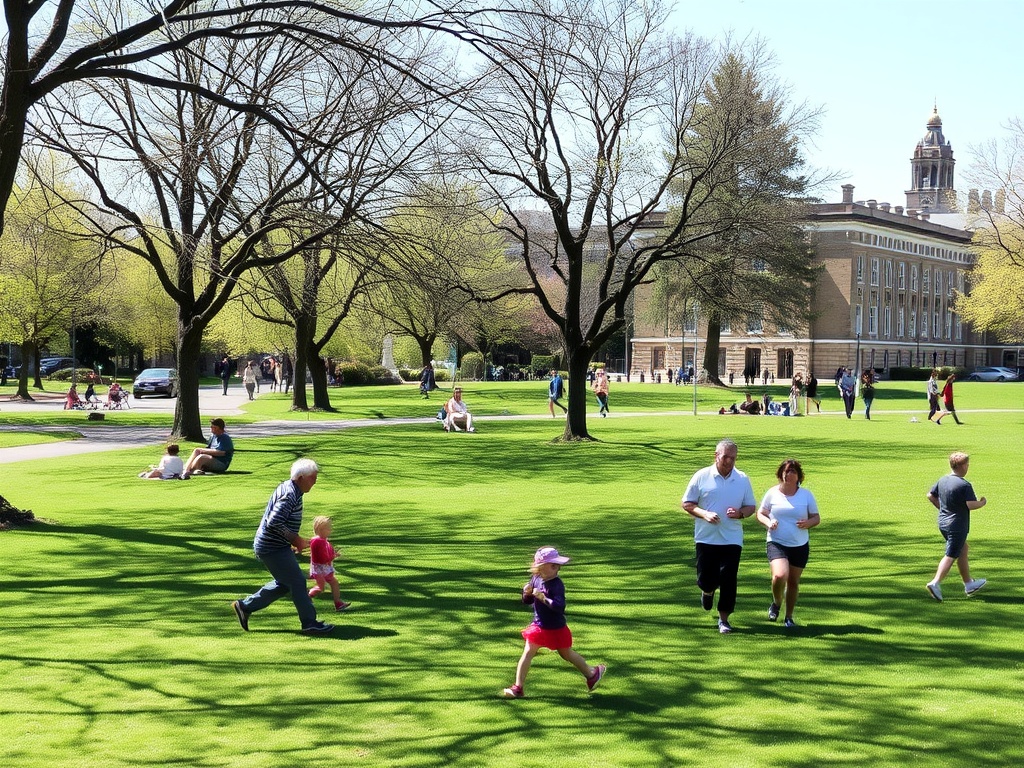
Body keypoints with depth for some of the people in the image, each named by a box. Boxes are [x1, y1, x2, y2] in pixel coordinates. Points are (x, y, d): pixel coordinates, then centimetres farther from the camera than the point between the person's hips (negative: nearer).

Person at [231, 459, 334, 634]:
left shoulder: (289, 488, 10)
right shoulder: (290, 495, -23)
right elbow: (274, 522, -31)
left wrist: (296, 541, 15)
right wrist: (295, 539, -21)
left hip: (276, 546, 11)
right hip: (273, 549, -11)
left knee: (284, 583, 19)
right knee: (297, 582, -4)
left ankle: (245, 606, 25)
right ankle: (309, 623, 5)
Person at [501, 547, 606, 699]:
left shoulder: (557, 585, -21)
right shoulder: (535, 580, -3)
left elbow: (559, 606, -33)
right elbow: (527, 601, 8)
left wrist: (542, 597, -35)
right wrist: (527, 593, -14)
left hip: (556, 628, -4)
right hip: (539, 626, 5)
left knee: (567, 653, 14)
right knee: (527, 653, -3)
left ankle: (591, 673, 36)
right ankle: (518, 687, 3)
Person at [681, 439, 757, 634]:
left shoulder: (743, 479, 5)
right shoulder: (701, 476, -1)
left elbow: (751, 507, 11)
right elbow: (687, 503, 2)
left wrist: (740, 513, -12)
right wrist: (704, 514, -15)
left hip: (732, 539, 1)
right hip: (706, 538, -1)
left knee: (728, 580, -5)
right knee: (706, 579, 1)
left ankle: (724, 618, 8)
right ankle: (707, 592, 38)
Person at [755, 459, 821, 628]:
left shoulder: (806, 495, 2)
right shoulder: (772, 493, -1)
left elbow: (816, 517, 8)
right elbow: (760, 513, 7)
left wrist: (808, 523, -15)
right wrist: (768, 523, -15)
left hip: (800, 546, 2)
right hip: (777, 544, -2)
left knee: (793, 582, 10)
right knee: (779, 576, -24)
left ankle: (789, 617, 28)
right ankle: (776, 603, 8)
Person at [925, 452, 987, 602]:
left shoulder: (942, 480, 4)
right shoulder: (965, 485, -18)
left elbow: (930, 496, 12)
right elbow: (971, 505, -24)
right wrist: (982, 503, -5)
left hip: (943, 523, 8)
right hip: (957, 526, -8)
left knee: (963, 550, 21)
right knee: (951, 556, -6)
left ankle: (969, 583, 29)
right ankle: (935, 583, -17)